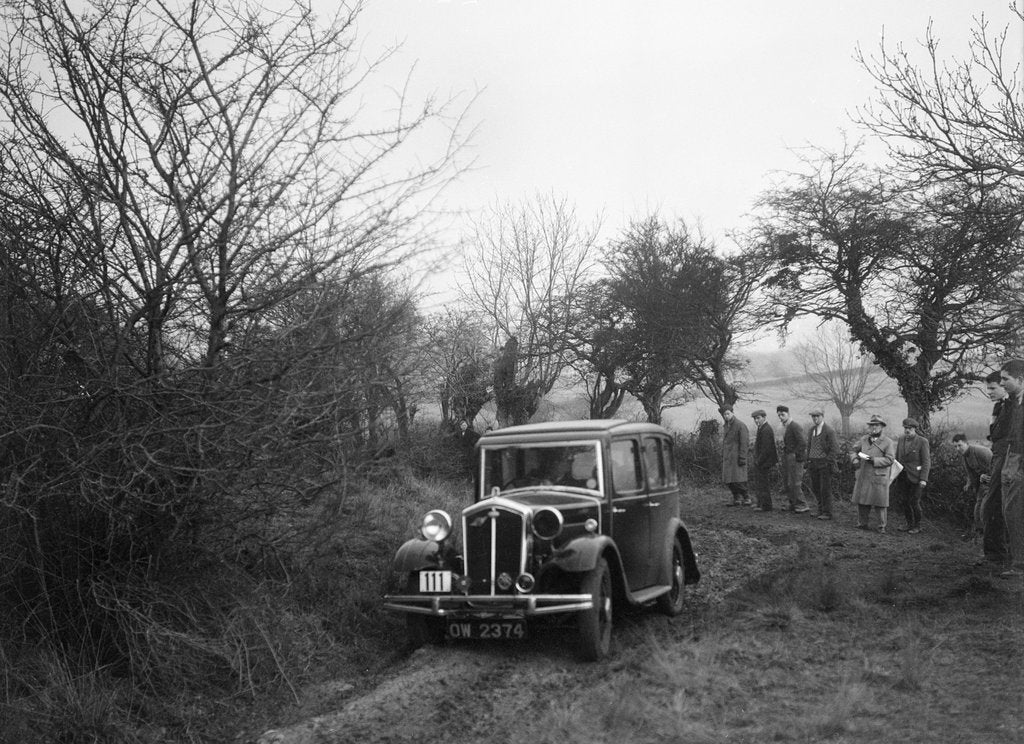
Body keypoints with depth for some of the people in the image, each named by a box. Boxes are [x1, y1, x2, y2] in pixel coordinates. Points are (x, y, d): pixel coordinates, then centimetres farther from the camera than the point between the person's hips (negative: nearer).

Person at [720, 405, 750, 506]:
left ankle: (747, 499, 1)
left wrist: (742, 458, -17)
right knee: (728, 480, 4)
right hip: (727, 458, 8)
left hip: (736, 457, -8)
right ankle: (737, 499, 13)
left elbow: (744, 443, -13)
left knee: (738, 480, -10)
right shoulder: (726, 426, 15)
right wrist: (722, 457, 17)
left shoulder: (740, 425, -9)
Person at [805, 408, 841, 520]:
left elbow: (834, 449, -11)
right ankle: (821, 510, 24)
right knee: (815, 488, 10)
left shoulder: (829, 431, -9)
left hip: (825, 463, -7)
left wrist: (828, 463, -15)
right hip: (813, 463, 7)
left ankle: (827, 513, 6)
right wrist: (808, 461, 13)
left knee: (825, 489, -3)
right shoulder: (811, 430, 13)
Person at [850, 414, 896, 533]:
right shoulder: (864, 439, 11)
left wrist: (872, 460, -20)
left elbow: (889, 459, -11)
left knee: (880, 503, 0)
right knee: (862, 501, 8)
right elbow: (854, 451, 20)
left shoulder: (888, 442, -3)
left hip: (879, 477, -4)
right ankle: (862, 523, 21)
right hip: (863, 476, 4)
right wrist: (855, 459, -2)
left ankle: (882, 526, 11)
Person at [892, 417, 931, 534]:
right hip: (903, 476, 5)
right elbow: (897, 458, 13)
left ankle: (917, 526, 16)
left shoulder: (922, 441, -10)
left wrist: (924, 479, -18)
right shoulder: (901, 439, 6)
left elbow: (926, 462, -11)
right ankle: (909, 524, 23)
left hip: (916, 477, -5)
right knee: (904, 501, 8)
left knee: (914, 502, -1)